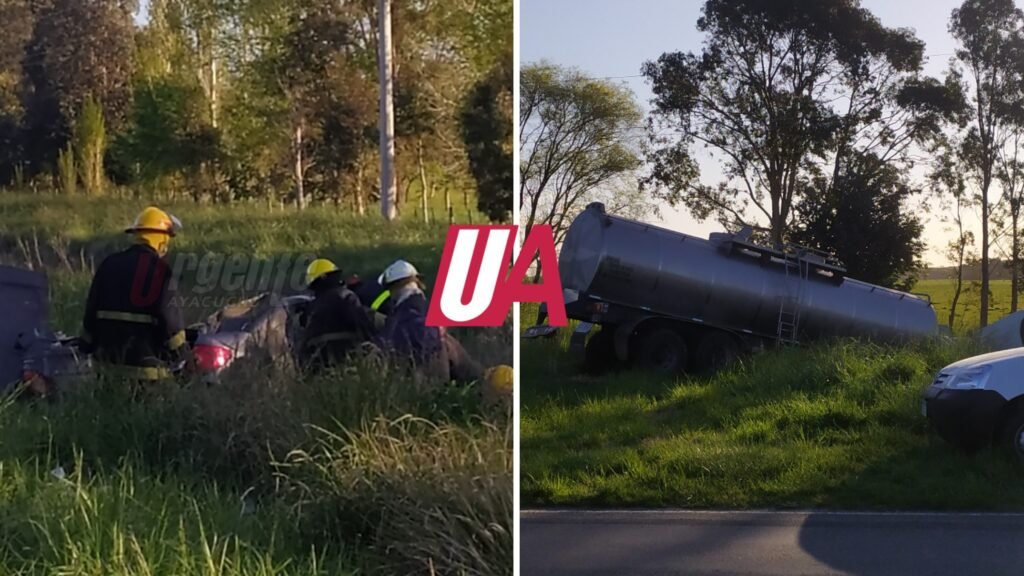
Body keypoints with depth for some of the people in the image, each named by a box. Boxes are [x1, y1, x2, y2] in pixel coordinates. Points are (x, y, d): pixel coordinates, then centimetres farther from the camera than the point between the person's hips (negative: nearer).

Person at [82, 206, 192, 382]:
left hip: (110, 357, 6)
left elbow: (91, 310, 11)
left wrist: (89, 346, 22)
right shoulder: (160, 270, -10)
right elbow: (170, 317, -12)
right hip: (146, 360, -6)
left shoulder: (109, 264, 8)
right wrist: (183, 353, -2)